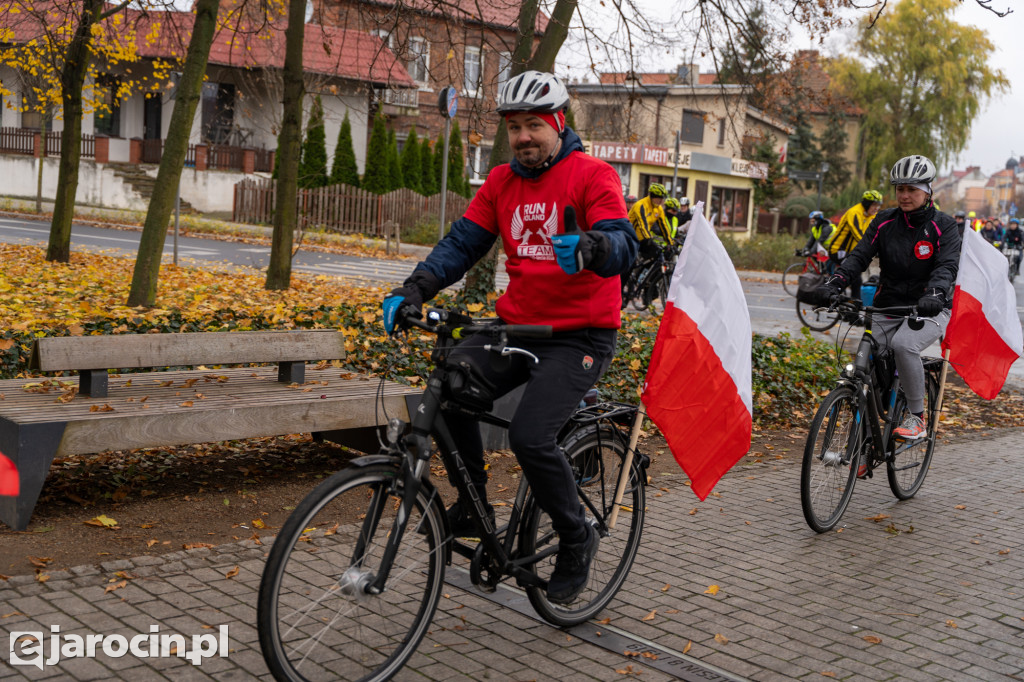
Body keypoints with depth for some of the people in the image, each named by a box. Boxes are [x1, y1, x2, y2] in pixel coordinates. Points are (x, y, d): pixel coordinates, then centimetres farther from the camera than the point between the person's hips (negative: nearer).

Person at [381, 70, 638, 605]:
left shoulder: (593, 175, -7)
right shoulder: (502, 182, 10)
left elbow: (623, 248, -21)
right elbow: (462, 243, 4)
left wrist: (589, 246, -44)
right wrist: (413, 289, -12)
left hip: (580, 336, -5)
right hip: (516, 326, 5)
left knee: (530, 436, -23)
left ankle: (577, 539, 4)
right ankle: (472, 504, 3)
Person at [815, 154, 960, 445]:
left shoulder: (943, 226, -4)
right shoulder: (885, 221, 5)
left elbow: (947, 266, -17)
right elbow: (860, 255, -5)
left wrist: (934, 293, -39)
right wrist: (834, 282, -23)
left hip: (929, 310, -4)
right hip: (888, 308, 4)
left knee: (903, 344, -32)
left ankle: (917, 416, -16)